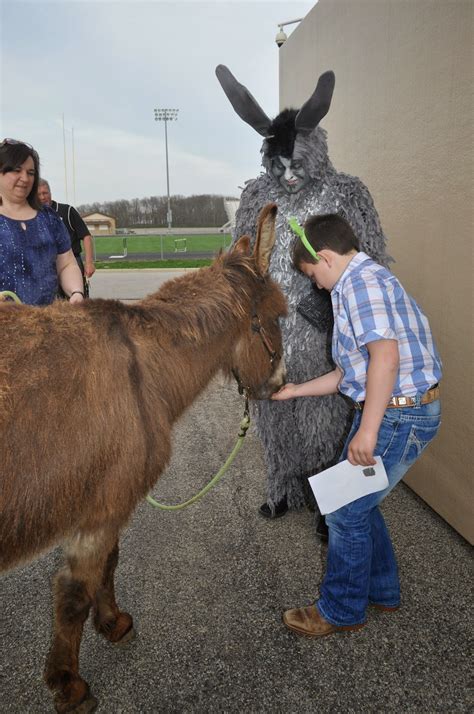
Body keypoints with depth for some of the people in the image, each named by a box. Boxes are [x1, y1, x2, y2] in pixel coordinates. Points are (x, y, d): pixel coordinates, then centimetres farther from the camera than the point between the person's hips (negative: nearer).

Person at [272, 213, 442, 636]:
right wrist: (295, 391, 23)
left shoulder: (362, 280, -14)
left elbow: (385, 354, -28)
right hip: (398, 411, 10)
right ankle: (382, 591, 38)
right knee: (358, 502, 21)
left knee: (346, 512, 3)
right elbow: (350, 373, 21)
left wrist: (367, 430, -27)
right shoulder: (364, 282, 19)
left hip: (398, 415, -10)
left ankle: (342, 611, 22)